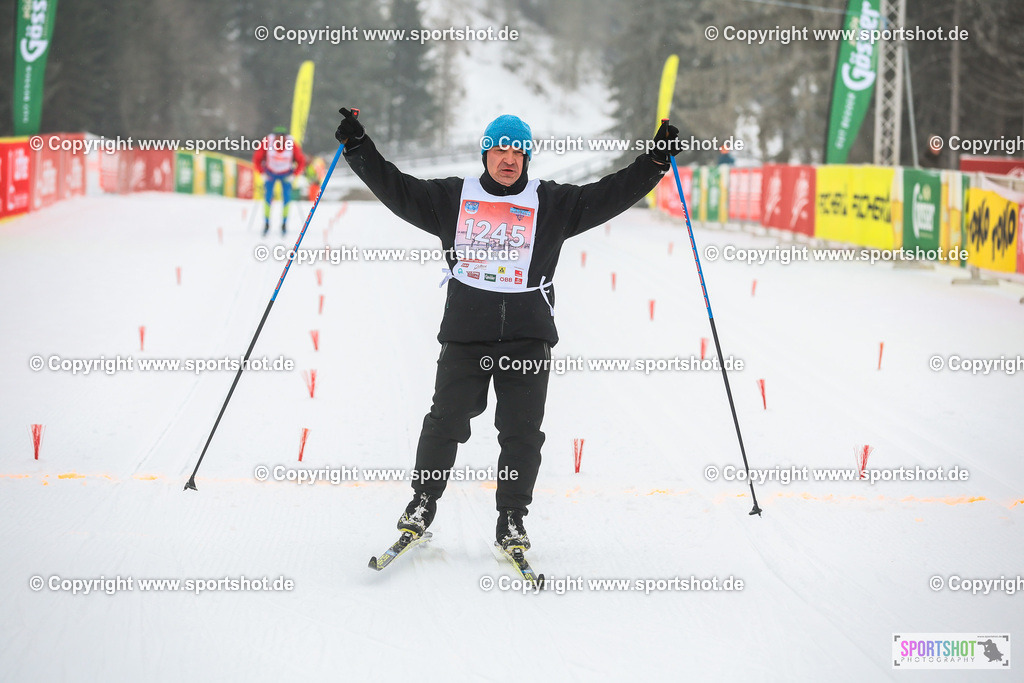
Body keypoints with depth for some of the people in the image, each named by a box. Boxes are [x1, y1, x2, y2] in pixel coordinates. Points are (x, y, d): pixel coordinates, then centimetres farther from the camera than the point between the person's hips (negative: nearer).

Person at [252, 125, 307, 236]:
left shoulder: (292, 144, -26)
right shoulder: (267, 142, -27)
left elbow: (301, 161, -10)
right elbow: (257, 159, -11)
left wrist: (293, 175, -13)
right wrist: (263, 173, -12)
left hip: (286, 174, 0)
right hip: (270, 173, 0)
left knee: (286, 198, -9)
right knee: (268, 197, -11)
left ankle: (284, 224, 1)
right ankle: (266, 224, -2)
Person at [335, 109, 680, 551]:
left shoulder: (552, 203, 9)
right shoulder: (452, 198, 9)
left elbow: (609, 196, 6)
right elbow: (396, 190, 10)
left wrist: (656, 161, -1)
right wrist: (357, 145, 4)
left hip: (529, 337, 0)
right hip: (465, 333, 0)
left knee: (522, 432, -1)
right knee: (446, 422, 0)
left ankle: (512, 518, 9)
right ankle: (423, 500, 17)